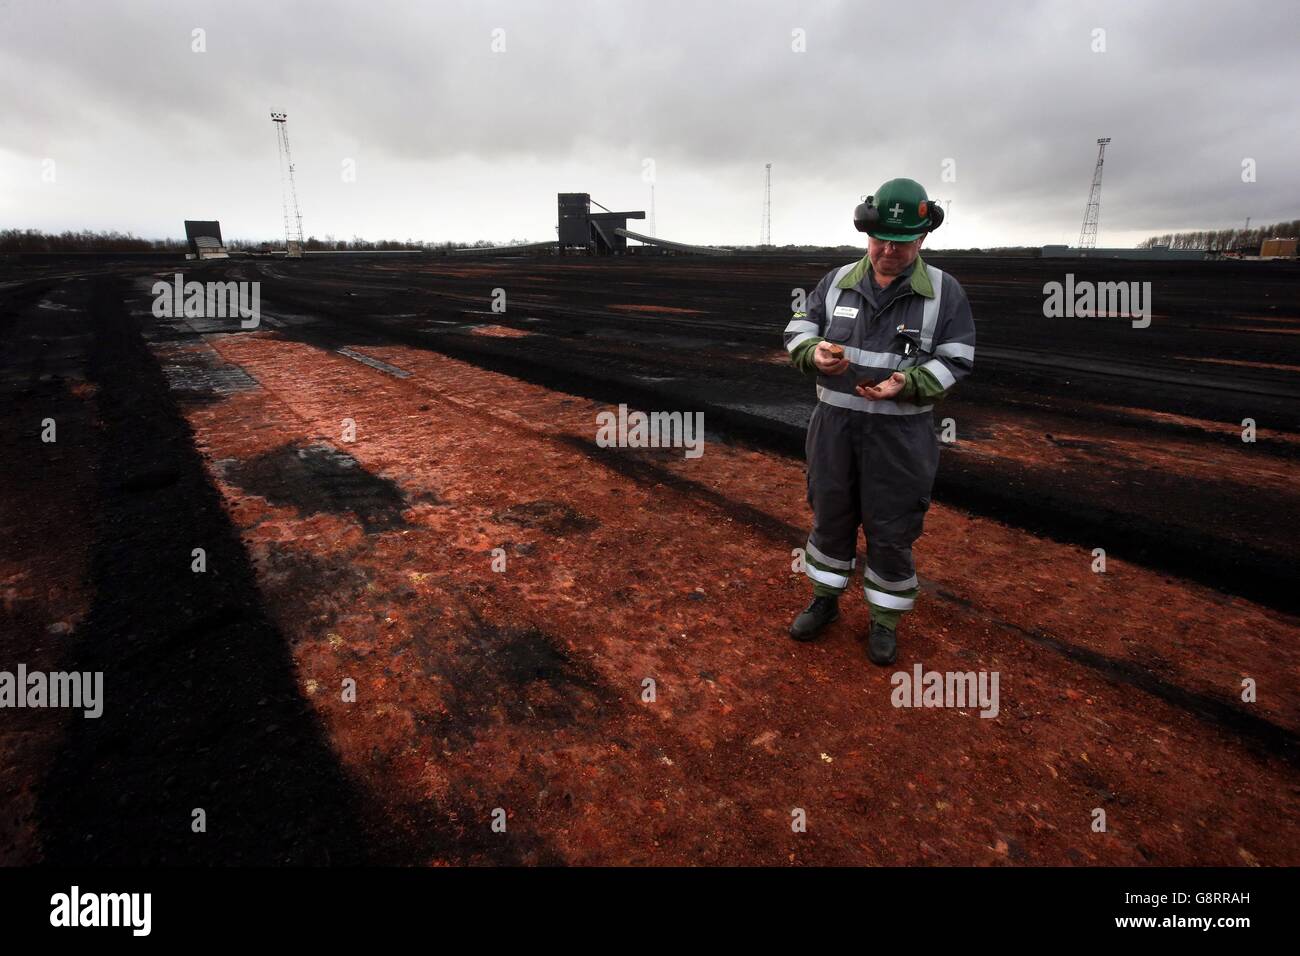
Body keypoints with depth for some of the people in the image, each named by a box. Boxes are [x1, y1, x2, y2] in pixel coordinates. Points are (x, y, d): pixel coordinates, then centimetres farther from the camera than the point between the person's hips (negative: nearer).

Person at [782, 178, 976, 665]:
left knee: (891, 530, 6)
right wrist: (816, 353, -19)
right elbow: (797, 332, 4)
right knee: (830, 516, 14)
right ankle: (825, 599, 34)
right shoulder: (836, 282, 4)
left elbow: (954, 362, -5)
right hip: (834, 423, 3)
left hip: (899, 432, -2)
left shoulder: (944, 292, -3)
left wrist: (906, 384, -23)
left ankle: (884, 620, 27)